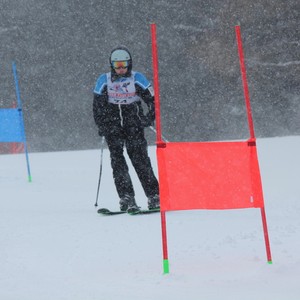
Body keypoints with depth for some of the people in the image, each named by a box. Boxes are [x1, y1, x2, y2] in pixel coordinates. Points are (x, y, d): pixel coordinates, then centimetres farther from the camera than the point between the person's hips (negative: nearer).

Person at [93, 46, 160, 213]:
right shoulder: (104, 81, 5)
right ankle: (127, 199, -14)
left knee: (140, 158, -9)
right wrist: (101, 126, 2)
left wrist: (149, 118, -9)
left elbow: (152, 100, 5)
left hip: (134, 125, -1)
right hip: (113, 125, 1)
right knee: (117, 159, -11)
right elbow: (97, 105, 11)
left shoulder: (137, 79, 2)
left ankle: (154, 196, -6)